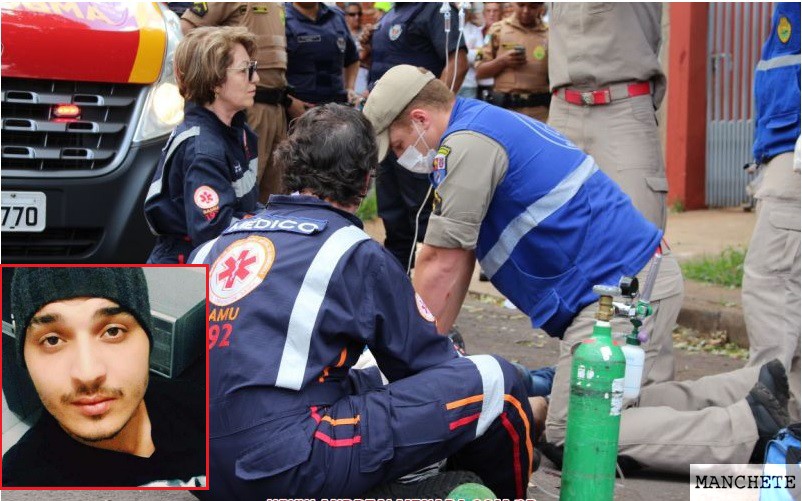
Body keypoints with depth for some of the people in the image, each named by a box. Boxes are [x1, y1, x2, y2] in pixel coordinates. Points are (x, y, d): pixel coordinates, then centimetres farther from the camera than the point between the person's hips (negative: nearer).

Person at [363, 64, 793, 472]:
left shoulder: (466, 143, -13)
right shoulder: (488, 125, 19)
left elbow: (439, 269, -11)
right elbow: (458, 259, 21)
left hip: (618, 286, -10)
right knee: (627, 407, 18)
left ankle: (748, 430, -11)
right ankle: (755, 388, 14)